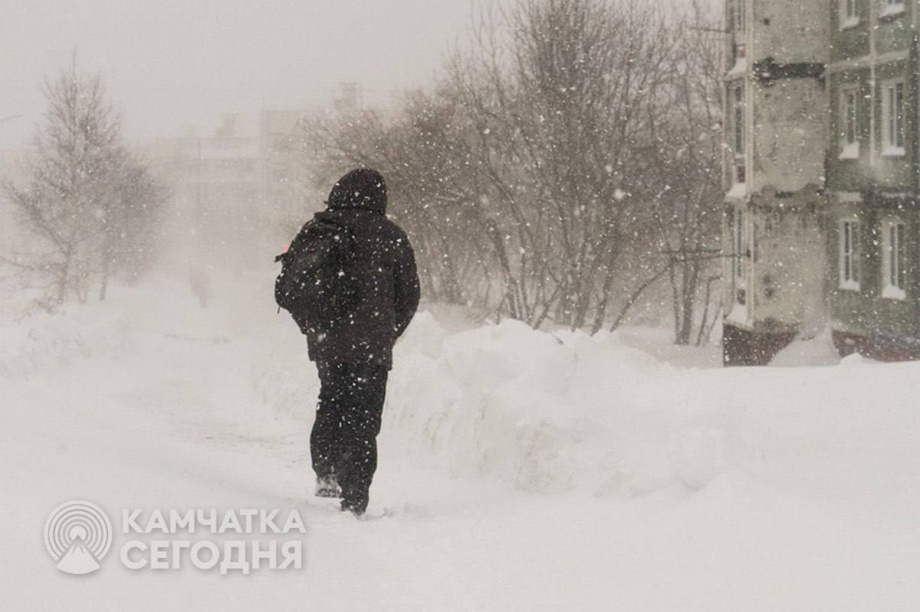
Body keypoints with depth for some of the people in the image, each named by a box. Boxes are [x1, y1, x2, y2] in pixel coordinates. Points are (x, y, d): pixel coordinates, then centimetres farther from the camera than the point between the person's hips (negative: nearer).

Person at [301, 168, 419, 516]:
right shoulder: (390, 236, -4)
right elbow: (408, 295, 2)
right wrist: (388, 336, 15)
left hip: (324, 342, 3)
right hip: (369, 345, -3)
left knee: (331, 401, 25)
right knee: (363, 419, 3)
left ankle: (325, 471, 16)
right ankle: (354, 498, -1)